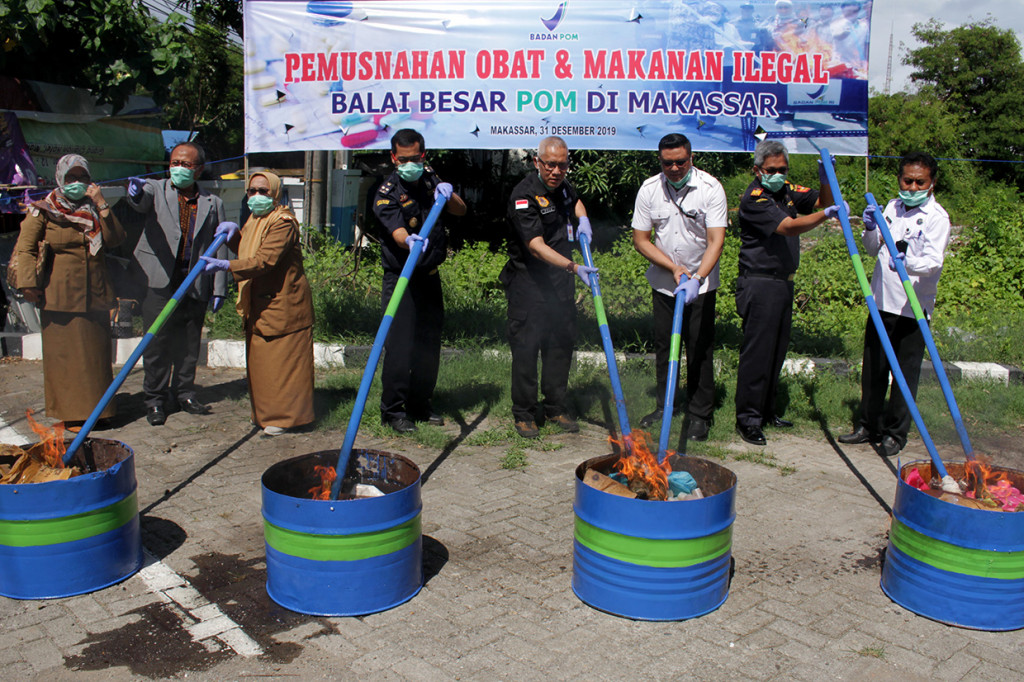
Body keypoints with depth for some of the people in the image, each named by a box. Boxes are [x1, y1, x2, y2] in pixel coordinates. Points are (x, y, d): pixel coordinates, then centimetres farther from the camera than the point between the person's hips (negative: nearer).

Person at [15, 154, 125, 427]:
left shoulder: (95, 210, 13)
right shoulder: (43, 211, 4)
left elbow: (116, 239, -2)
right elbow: (25, 249, 0)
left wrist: (101, 205, -9)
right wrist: (29, 284, -10)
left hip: (94, 296, 3)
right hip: (60, 295, -3)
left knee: (96, 352, 7)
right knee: (64, 353, 0)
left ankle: (96, 409, 17)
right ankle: (71, 413, 8)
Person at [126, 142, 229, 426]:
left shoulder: (213, 204, 9)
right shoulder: (156, 190, 5)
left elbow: (220, 248, 8)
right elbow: (141, 200, -20)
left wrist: (219, 288, 4)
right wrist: (136, 191, -45)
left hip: (195, 285, 2)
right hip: (160, 282, -2)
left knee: (189, 345, 11)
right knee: (156, 344, 2)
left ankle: (184, 393, 26)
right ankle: (155, 400, 13)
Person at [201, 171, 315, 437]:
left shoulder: (283, 221, -16)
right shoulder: (254, 219, 15)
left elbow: (265, 261, -27)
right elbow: (247, 253, 24)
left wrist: (227, 265, -35)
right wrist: (234, 233, 5)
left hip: (283, 304, -9)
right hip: (258, 305, 9)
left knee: (281, 362, -3)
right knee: (259, 362, 13)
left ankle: (284, 417, 7)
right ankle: (265, 414, 24)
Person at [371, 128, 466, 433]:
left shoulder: (430, 179, 8)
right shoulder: (388, 190, -11)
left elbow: (460, 211, 4)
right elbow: (396, 229, -27)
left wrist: (449, 194, -17)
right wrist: (409, 240, -50)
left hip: (430, 275, 6)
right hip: (400, 278, -6)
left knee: (429, 343, 10)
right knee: (400, 344, -9)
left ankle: (420, 405, 23)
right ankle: (393, 410, 3)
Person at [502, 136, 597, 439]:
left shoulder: (563, 185, 5)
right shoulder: (524, 195, -19)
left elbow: (575, 201, 31)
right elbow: (536, 246, -28)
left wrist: (582, 218, 8)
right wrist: (574, 267, -38)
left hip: (561, 280, 7)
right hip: (528, 281, -7)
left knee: (562, 343, 10)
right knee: (526, 346, -3)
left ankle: (555, 408, 23)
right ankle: (524, 414, 10)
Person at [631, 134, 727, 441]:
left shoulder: (710, 188, -13)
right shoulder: (649, 189, -5)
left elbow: (716, 240, -19)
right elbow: (640, 240, -2)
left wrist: (696, 279, -32)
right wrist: (674, 268, -12)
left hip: (701, 283, -3)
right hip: (663, 283, 3)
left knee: (700, 350, 1)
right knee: (663, 346, 11)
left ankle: (699, 415, 13)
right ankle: (664, 406, 27)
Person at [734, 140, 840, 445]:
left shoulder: (787, 191, 11)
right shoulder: (754, 199, -15)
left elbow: (822, 201, 16)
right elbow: (789, 227, -26)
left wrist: (825, 179, -3)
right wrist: (826, 214, -38)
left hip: (784, 283, 9)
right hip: (760, 285, -9)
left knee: (777, 350, 13)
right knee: (757, 351, -6)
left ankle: (766, 411, 24)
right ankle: (747, 418, 1)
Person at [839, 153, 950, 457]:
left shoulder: (937, 217, -9)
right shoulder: (892, 208, 9)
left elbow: (934, 262, -20)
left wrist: (908, 262, -40)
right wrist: (870, 229, -4)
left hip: (913, 307, -5)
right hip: (881, 302, 5)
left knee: (905, 372, 4)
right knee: (873, 368, 13)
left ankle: (895, 432, 17)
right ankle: (869, 425, 26)